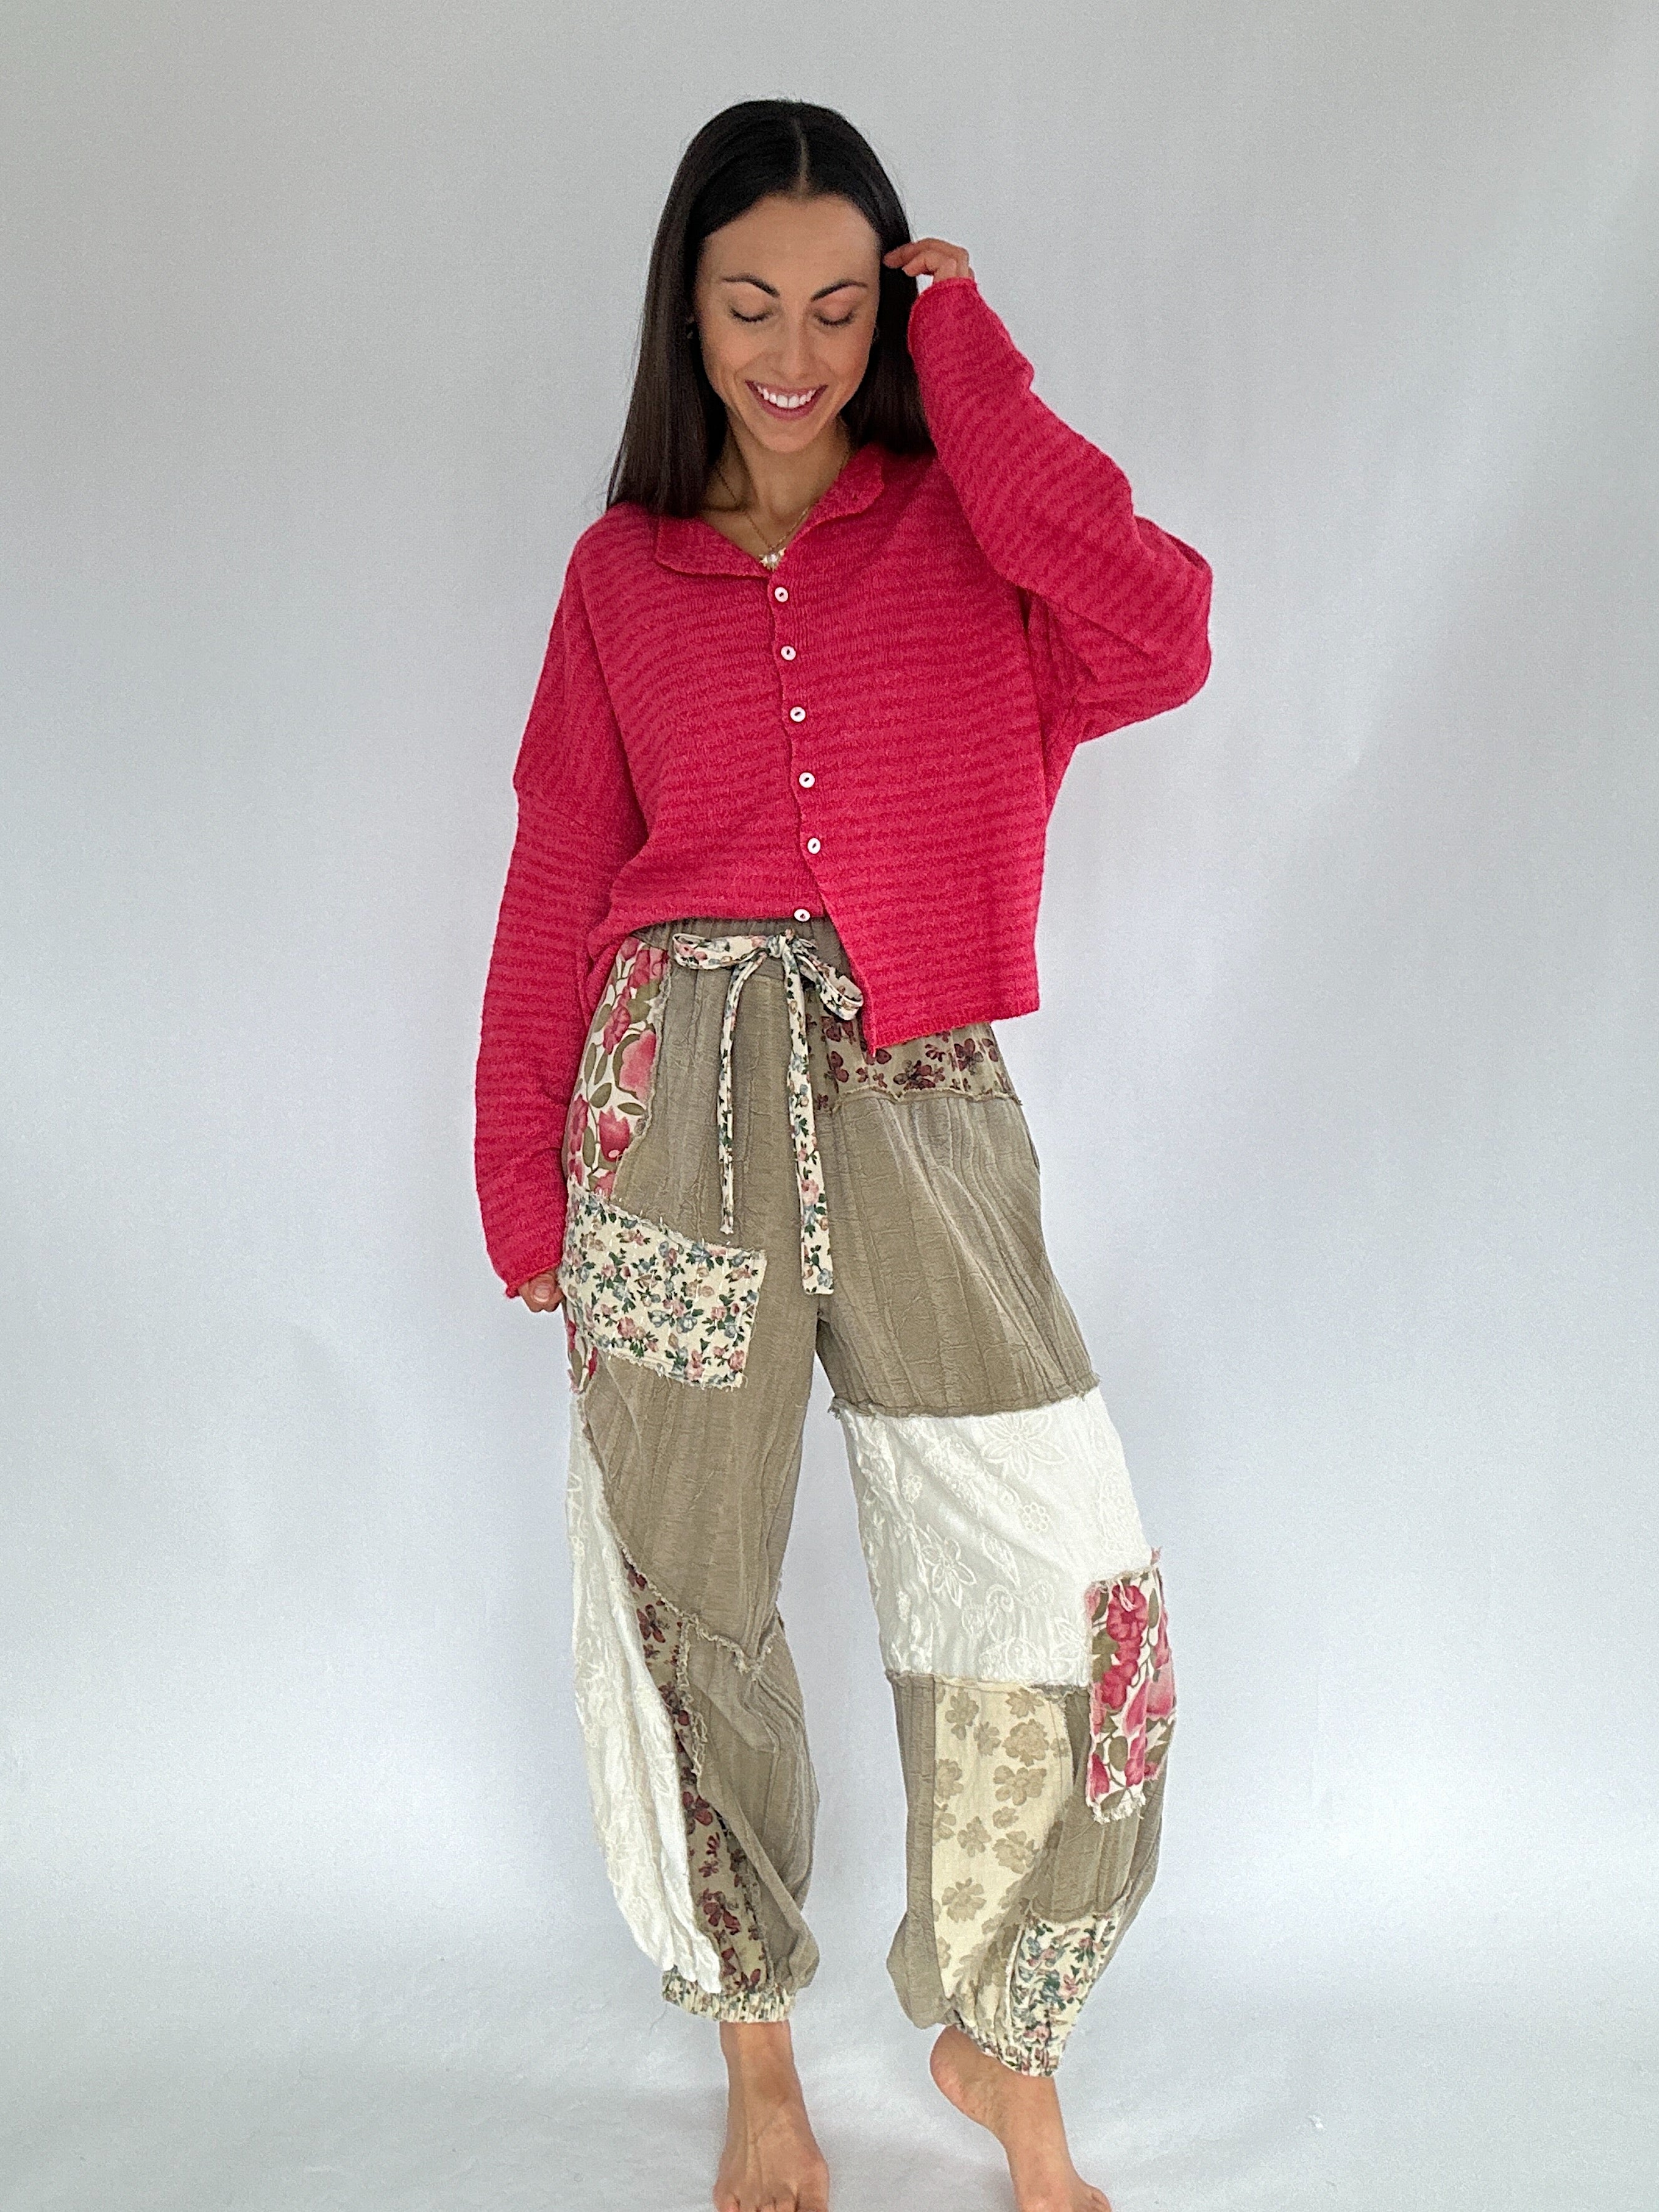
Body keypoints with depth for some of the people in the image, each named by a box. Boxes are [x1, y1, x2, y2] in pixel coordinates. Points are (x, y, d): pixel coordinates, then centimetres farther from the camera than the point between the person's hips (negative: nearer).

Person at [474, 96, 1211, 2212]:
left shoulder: (969, 519, 7)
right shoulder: (623, 571, 10)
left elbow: (1159, 639, -14)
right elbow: (557, 881, 10)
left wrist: (974, 376, -5)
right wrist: (523, 1183, 5)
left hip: (921, 1104, 0)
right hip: (677, 1094, 1)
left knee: (1070, 1604, -4)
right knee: (691, 1602, 8)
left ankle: (993, 2040, 24)